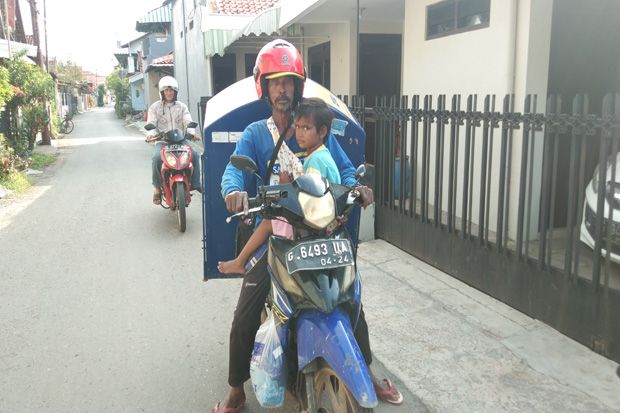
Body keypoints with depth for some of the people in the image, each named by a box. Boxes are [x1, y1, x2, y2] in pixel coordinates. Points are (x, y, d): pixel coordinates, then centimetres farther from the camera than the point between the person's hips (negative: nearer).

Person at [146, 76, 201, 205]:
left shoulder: (182, 106, 14)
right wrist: (150, 134, -25)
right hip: (162, 141, -2)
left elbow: (188, 121, 0)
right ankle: (157, 187, -16)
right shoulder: (155, 107, 9)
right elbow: (151, 123, -1)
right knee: (157, 157, -32)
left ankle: (195, 183, -14)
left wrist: (192, 132, -22)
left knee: (194, 154, -25)